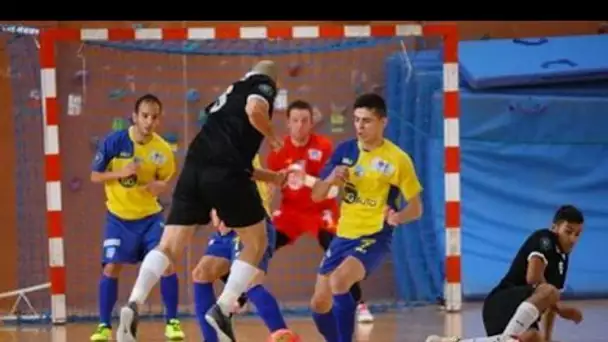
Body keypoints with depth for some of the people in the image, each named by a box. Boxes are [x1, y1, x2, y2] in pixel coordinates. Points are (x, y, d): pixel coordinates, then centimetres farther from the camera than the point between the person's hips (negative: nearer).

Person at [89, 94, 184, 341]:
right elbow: (95, 176, -7)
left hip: (150, 216, 1)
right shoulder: (114, 142, -15)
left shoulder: (163, 149, -11)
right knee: (111, 267, -9)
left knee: (166, 263, -11)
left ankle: (172, 322, 2)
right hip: (119, 217, -1)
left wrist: (159, 186, -19)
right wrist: (120, 173, -24)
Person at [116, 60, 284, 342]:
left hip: (195, 168, 6)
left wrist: (273, 178, 42)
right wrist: (272, 137, 7)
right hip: (225, 173, -6)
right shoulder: (264, 85, 13)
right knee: (256, 243, 12)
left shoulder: (231, 93, 35)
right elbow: (254, 110, -12)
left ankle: (133, 305, -18)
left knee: (169, 246, 4)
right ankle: (222, 310, -2)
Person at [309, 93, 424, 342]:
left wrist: (399, 217, -27)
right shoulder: (344, 151, 3)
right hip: (343, 236, 6)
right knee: (319, 304, 7)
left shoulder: (398, 159, -10)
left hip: (374, 237, -6)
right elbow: (316, 195, 7)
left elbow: (416, 208, -5)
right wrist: (329, 180, -15)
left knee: (339, 280, -32)